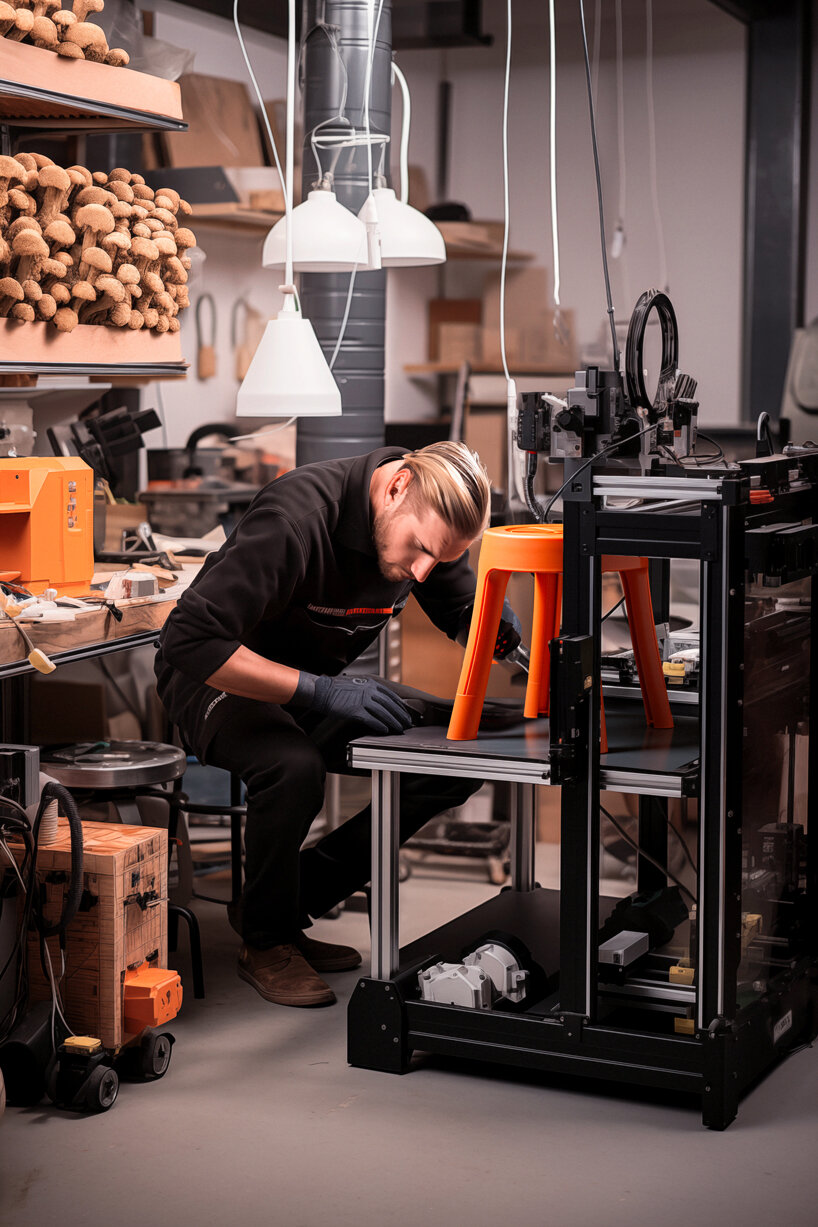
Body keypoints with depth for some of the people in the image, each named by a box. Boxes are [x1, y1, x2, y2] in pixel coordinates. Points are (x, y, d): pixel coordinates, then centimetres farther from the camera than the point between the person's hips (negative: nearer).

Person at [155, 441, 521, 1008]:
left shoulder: (429, 522, -11)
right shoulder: (297, 518, -33)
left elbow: (465, 610, 6)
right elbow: (189, 641, -36)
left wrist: (497, 626, -20)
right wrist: (320, 691, -40)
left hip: (318, 684, 7)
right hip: (223, 679, -7)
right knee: (295, 766, -38)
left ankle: (296, 902, -2)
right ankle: (266, 941, -10)